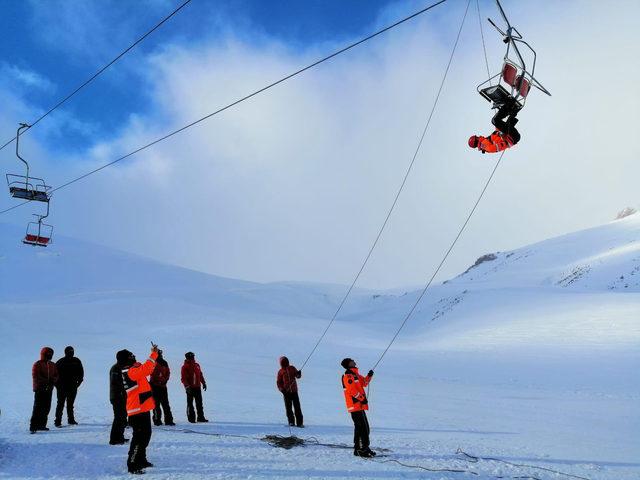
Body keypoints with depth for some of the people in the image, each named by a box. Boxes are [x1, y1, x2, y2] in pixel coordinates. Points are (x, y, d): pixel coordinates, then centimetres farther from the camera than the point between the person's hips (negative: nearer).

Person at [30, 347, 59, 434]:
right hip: (39, 389, -6)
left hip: (49, 389, 7)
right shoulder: (37, 364, -7)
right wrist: (47, 381, -21)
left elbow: (56, 375, 12)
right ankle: (33, 426, -7)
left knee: (46, 408, 8)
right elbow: (35, 376, -16)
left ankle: (41, 425, 17)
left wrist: (53, 380, -10)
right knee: (38, 408, -9)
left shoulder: (52, 365, 13)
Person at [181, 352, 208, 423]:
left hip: (197, 387, 5)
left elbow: (200, 375, 18)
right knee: (190, 403, 3)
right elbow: (183, 378, -11)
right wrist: (187, 386, -20)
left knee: (199, 403, 7)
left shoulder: (197, 365, 10)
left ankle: (200, 417, 13)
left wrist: (203, 383, 14)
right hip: (190, 388, -5)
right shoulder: (185, 367, -6)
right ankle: (191, 418, 11)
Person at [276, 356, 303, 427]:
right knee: (288, 407, 0)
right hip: (286, 392, -1)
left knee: (297, 407, -3)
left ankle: (299, 422, 0)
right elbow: (278, 382, 4)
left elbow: (297, 376, 13)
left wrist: (299, 373, -10)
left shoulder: (292, 368, 8)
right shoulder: (280, 371, 4)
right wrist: (282, 389, -11)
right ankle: (291, 422, 12)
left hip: (294, 390, 1)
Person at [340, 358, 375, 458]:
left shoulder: (355, 374, 19)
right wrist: (362, 398, -16)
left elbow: (364, 383, 25)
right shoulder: (348, 376, -12)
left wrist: (369, 376, 8)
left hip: (359, 405, 10)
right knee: (363, 427, -12)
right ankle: (364, 449, -11)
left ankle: (358, 449, 20)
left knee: (360, 427, 14)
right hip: (355, 405, -10)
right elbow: (352, 390, -20)